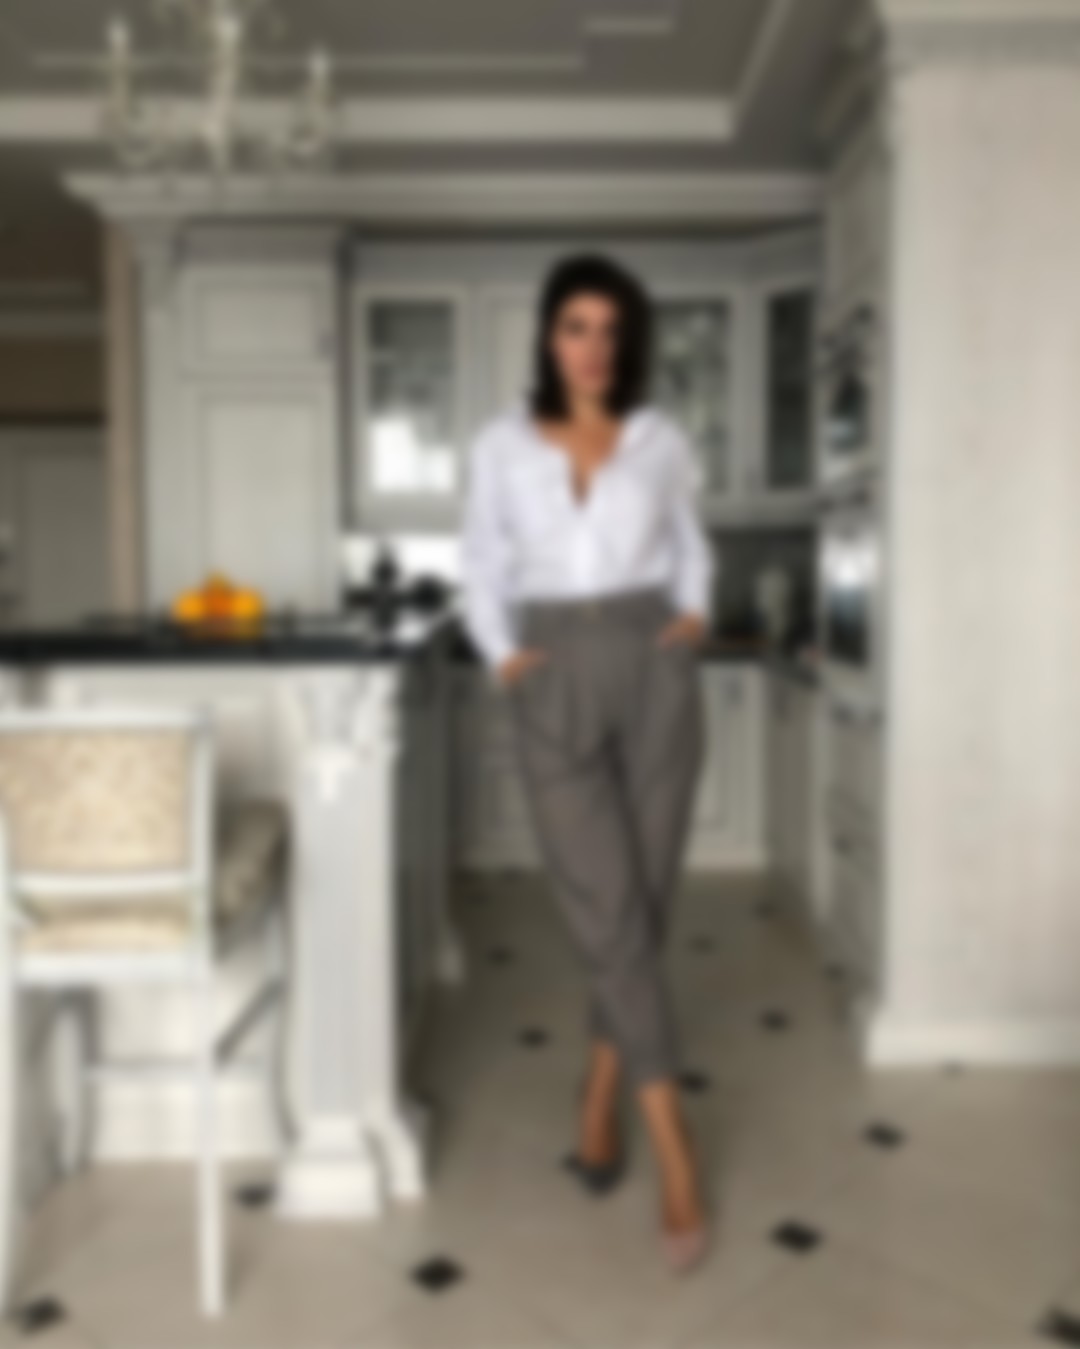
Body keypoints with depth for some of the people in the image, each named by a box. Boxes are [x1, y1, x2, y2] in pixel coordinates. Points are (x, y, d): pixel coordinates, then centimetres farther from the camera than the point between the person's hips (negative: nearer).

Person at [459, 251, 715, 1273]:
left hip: (653, 674, 2)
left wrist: (695, 616, 0)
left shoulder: (662, 441, 8)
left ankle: (599, 1105, 24)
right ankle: (675, 1152, 1)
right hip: (554, 688, -1)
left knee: (642, 909, 4)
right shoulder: (500, 446, 6)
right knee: (608, 916, -7)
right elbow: (481, 566, 12)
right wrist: (498, 653, -3)